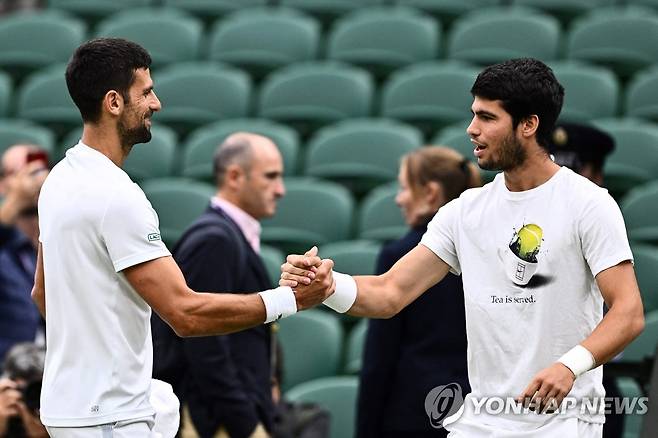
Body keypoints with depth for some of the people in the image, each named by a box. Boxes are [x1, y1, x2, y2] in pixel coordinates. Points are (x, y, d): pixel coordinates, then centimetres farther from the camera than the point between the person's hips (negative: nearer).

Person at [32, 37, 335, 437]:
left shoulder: (60, 179, 10)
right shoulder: (117, 197, -21)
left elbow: (43, 293, 20)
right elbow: (186, 313, -24)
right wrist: (291, 299, -20)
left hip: (69, 401, 10)